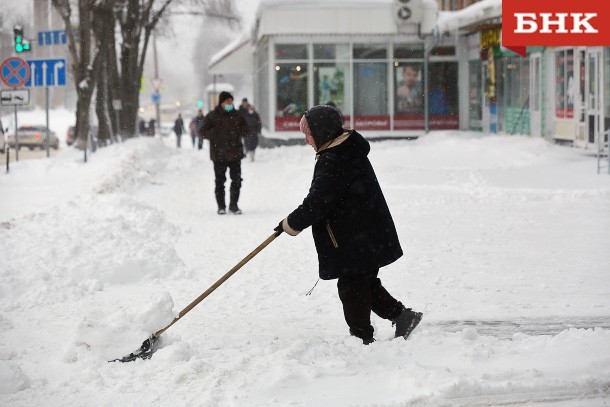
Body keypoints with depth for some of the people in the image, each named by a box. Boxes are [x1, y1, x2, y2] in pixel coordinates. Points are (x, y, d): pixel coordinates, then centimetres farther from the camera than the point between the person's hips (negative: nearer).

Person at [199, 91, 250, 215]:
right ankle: (221, 206, 12)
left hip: (235, 154, 3)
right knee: (220, 181, 3)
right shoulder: (212, 116, -1)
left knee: (237, 181, 2)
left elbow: (246, 130, 14)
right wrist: (216, 134, -19)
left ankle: (233, 205, 13)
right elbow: (203, 132, -3)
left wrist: (237, 132, -8)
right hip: (219, 155, -3)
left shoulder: (237, 115, 8)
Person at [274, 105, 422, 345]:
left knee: (352, 287, 0)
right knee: (366, 284, 20)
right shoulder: (349, 151, 12)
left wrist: (292, 224, -12)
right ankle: (402, 315, 18)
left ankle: (362, 337, 6)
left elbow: (318, 202, -24)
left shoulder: (333, 161, -21)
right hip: (369, 235, 10)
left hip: (355, 241, -10)